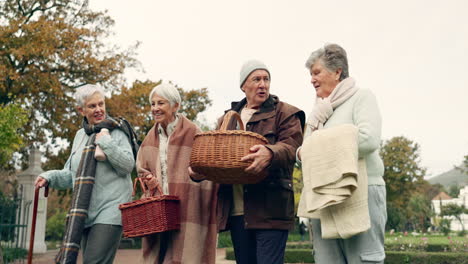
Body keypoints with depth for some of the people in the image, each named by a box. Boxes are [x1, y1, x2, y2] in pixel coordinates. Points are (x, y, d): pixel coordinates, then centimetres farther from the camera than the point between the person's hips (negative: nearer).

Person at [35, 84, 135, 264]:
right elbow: (71, 174, 20)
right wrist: (50, 177, 3)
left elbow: (128, 165, -10)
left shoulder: (116, 132, -2)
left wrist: (106, 143, -15)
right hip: (85, 214, 6)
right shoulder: (80, 135, 15)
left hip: (110, 210, -6)